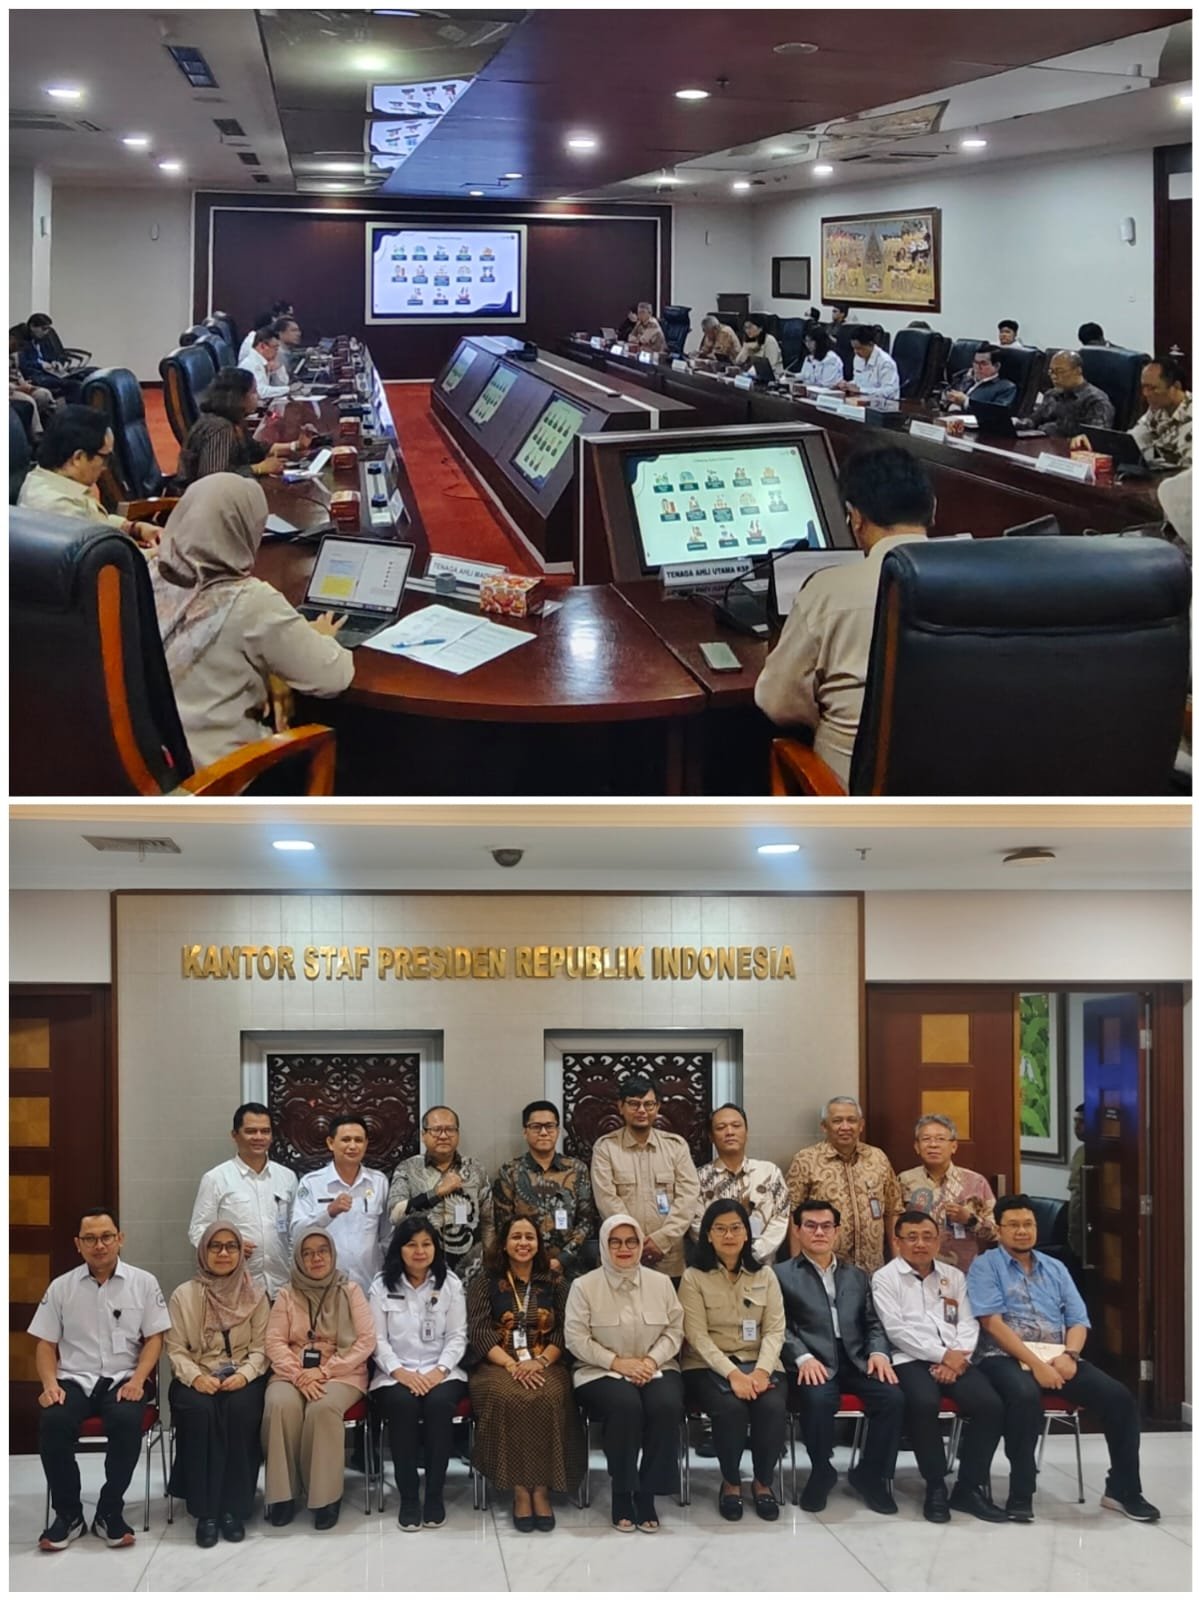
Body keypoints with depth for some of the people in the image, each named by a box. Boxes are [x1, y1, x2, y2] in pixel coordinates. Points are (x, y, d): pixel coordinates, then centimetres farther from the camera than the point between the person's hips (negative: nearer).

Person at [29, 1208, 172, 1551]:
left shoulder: (143, 1283, 6)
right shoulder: (61, 1287, 9)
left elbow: (154, 1338, 4)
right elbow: (46, 1344, 10)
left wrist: (137, 1379, -12)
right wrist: (50, 1384, -8)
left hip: (123, 1379, -1)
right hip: (74, 1379, 1)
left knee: (126, 1420, -34)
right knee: (52, 1421, -31)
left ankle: (110, 1511, -14)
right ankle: (68, 1513, -11)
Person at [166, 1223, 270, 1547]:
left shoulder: (255, 1294, 6)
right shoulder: (184, 1295, 4)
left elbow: (261, 1347, 2)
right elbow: (175, 1349, 1)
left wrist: (244, 1375, -17)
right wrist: (196, 1377, -18)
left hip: (242, 1377, 0)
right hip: (197, 1378, 0)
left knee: (241, 1410, -33)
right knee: (200, 1412, -34)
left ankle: (234, 1508, -23)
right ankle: (205, 1511, -25)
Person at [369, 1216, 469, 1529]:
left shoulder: (450, 1283, 7)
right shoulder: (382, 1285, 5)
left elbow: (457, 1336, 4)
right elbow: (378, 1339, 1)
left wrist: (440, 1370, -13)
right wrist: (399, 1371, -15)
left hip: (440, 1371, 1)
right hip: (396, 1372, 0)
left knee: (439, 1404, -33)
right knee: (403, 1405, -34)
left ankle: (435, 1494, -20)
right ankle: (408, 1496, -21)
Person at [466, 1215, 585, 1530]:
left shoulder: (555, 1282, 13)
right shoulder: (484, 1281, 8)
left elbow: (564, 1331, 6)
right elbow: (480, 1332, -2)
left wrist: (540, 1361, -13)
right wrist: (512, 1365, -16)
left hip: (545, 1366, 1)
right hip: (498, 1365, -1)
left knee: (548, 1400, -34)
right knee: (509, 1399, -35)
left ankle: (542, 1489, -26)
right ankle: (519, 1490, -27)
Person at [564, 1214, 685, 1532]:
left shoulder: (661, 1282, 10)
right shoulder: (584, 1286, 0)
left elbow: (674, 1330, 7)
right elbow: (576, 1339, -5)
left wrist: (651, 1360, -11)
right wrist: (617, 1362, -14)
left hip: (655, 1368, 3)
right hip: (602, 1372, -2)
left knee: (666, 1405, -31)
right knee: (625, 1404, -35)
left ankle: (647, 1493, -16)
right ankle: (621, 1493, -18)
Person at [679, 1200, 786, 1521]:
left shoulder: (765, 1276, 11)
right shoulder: (694, 1277, 1)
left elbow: (775, 1330, 2)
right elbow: (697, 1336, -8)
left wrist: (761, 1371, -17)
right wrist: (732, 1373, -22)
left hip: (758, 1365, 2)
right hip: (709, 1367, -2)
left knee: (773, 1406, -30)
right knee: (731, 1408, -33)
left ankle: (763, 1482, -6)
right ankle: (730, 1483, -7)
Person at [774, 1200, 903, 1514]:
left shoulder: (857, 1275, 24)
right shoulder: (781, 1274, 9)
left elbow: (873, 1323, 18)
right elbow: (780, 1326, -1)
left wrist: (878, 1352, -3)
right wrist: (803, 1357, -18)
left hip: (855, 1361, 4)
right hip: (813, 1364, -4)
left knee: (893, 1396, -25)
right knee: (818, 1399, -36)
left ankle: (870, 1474, -4)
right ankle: (821, 1471, -8)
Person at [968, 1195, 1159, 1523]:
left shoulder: (1055, 1269, 20)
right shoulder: (985, 1267, 3)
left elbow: (1078, 1321, 13)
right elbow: (993, 1323, -9)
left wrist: (1069, 1355, -10)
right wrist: (1035, 1364, -19)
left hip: (1058, 1358, 5)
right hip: (1007, 1358, -5)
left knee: (1119, 1397, -16)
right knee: (1025, 1395, -39)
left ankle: (1122, 1490, -2)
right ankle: (1020, 1493, -27)